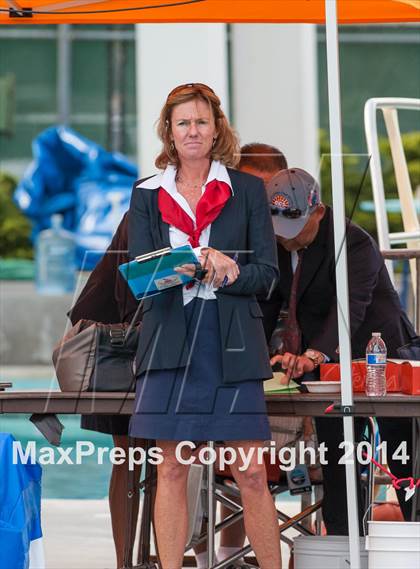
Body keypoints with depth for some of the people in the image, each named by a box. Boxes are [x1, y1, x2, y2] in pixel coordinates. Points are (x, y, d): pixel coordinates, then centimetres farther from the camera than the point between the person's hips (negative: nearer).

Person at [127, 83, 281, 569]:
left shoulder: (247, 190, 9)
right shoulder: (147, 196, 11)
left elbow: (267, 273, 5)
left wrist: (228, 275, -16)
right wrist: (201, 265, -15)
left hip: (233, 342, -1)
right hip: (170, 341, 1)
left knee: (251, 474, -2)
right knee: (171, 470, 1)